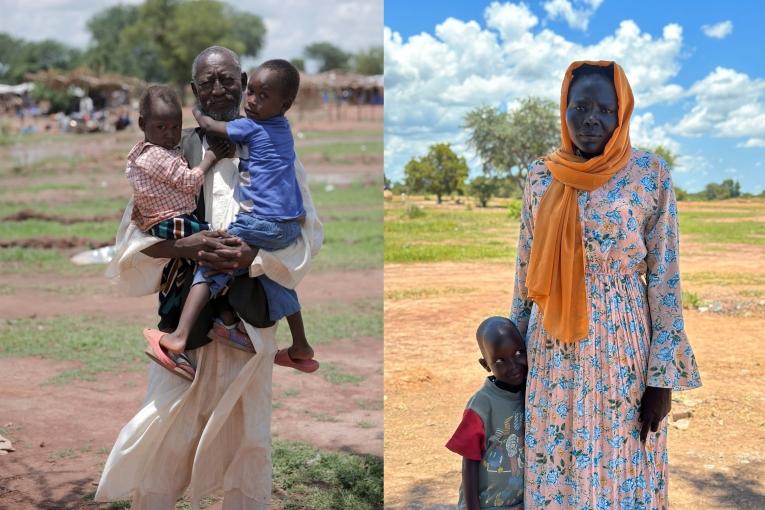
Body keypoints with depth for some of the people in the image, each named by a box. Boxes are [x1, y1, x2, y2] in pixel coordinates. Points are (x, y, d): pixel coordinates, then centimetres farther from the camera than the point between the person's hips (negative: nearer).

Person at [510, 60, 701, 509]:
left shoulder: (650, 174, -6)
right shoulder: (541, 177, 3)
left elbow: (665, 278, -6)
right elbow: (526, 269, 9)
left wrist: (663, 376, -9)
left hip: (623, 350, -3)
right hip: (553, 355, 3)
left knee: (621, 468, 7)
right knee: (554, 467, 10)